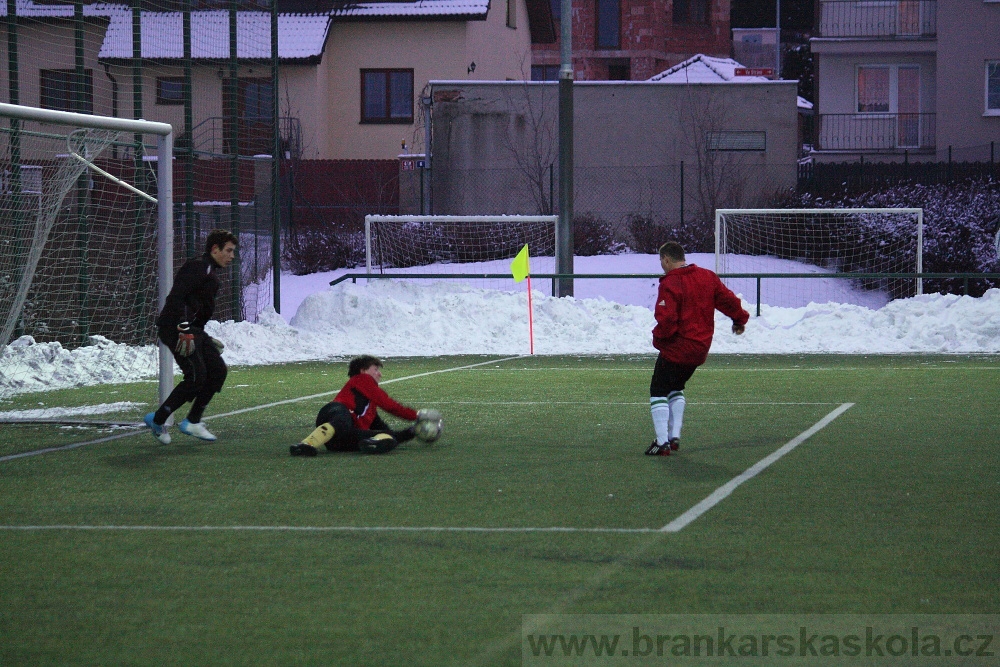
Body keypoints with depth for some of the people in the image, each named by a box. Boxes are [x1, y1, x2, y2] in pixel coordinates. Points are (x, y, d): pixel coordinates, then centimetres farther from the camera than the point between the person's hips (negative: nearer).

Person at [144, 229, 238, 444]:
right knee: (196, 376, -16)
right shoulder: (198, 267, -12)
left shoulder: (210, 273, 21)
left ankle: (192, 422, 11)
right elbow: (176, 297, -22)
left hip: (193, 329, 11)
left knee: (218, 370, 6)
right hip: (175, 328, -11)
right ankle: (157, 420, -4)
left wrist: (203, 337, 26)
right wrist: (184, 329, -27)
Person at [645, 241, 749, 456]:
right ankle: (674, 437, 19)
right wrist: (740, 319, 28)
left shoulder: (669, 284, -17)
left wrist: (658, 338, -6)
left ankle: (662, 442, -6)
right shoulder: (708, 277, 4)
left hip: (676, 349, -7)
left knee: (659, 391, 2)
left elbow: (666, 320, -25)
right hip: (700, 349, 7)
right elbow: (729, 300, 10)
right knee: (676, 388, 24)